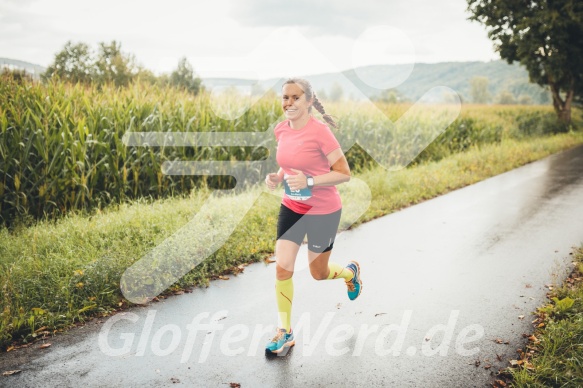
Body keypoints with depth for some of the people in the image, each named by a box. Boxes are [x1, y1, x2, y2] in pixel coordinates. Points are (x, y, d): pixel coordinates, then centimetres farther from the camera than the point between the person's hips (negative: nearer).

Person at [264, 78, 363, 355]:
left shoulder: (320, 132, -21)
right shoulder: (280, 130, -1)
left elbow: (344, 174, -18)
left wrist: (308, 181, -30)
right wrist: (276, 177, -4)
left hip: (323, 211, -5)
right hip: (291, 208, 5)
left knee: (318, 273, 11)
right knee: (282, 267, -2)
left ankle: (350, 271, 47)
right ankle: (285, 332, 15)